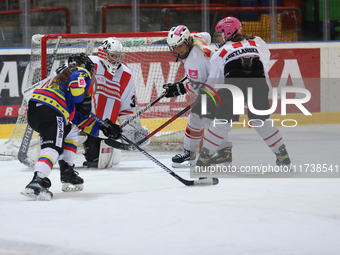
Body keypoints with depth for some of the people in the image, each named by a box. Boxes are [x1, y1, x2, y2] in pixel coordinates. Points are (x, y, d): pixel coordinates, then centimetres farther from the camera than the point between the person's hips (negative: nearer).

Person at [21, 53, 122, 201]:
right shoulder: (82, 73, 13)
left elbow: (78, 118, 35)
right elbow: (76, 82, -16)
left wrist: (102, 127, 34)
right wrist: (83, 100, -3)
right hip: (48, 110, -9)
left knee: (71, 130, 30)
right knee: (53, 148, -21)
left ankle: (67, 172, 25)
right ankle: (37, 181, -43)